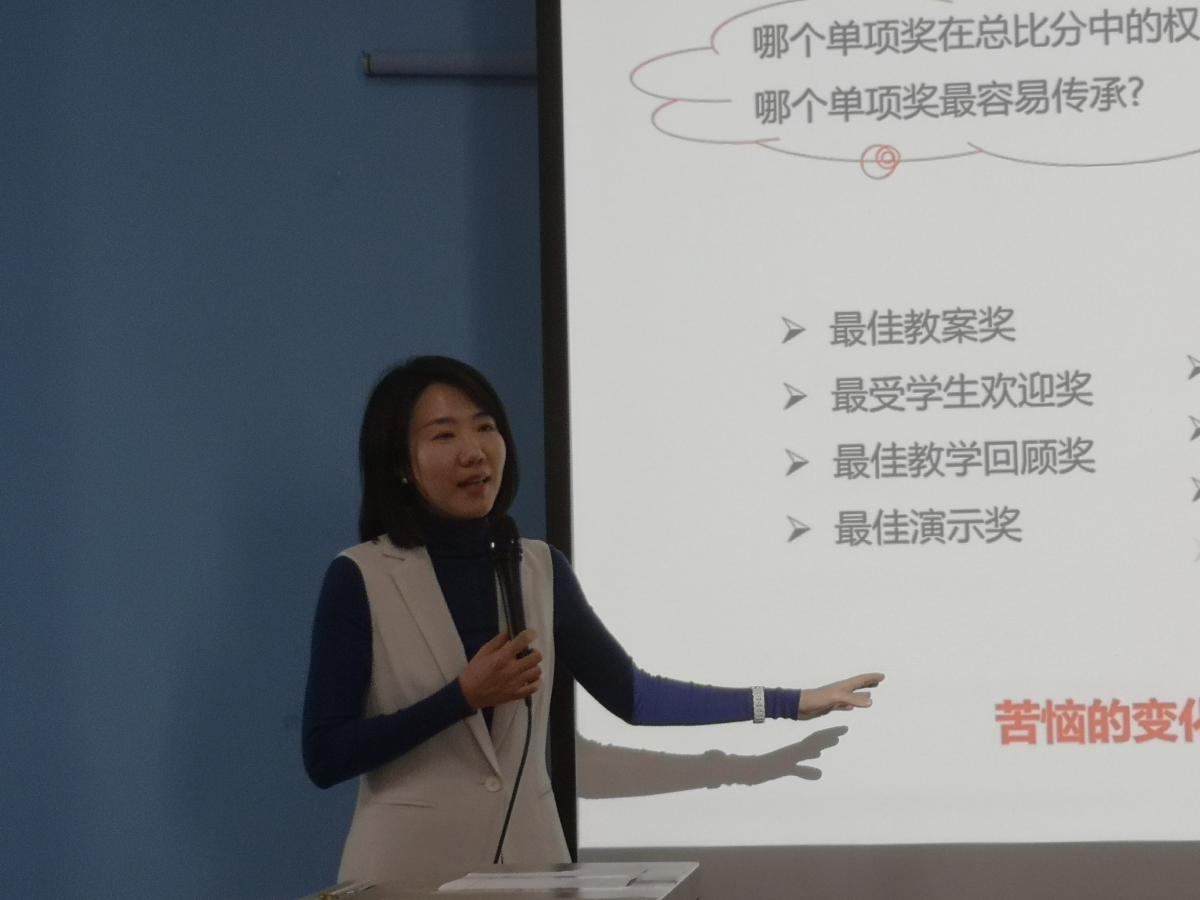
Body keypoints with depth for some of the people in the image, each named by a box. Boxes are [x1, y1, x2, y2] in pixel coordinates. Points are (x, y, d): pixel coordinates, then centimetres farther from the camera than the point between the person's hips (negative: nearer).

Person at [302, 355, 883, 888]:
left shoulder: (540, 569, 5)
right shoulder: (359, 579, -8)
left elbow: (632, 695, 8)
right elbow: (325, 757, -11)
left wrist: (789, 703, 4)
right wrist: (462, 697, -17)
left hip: (529, 849, 4)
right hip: (410, 861, -4)